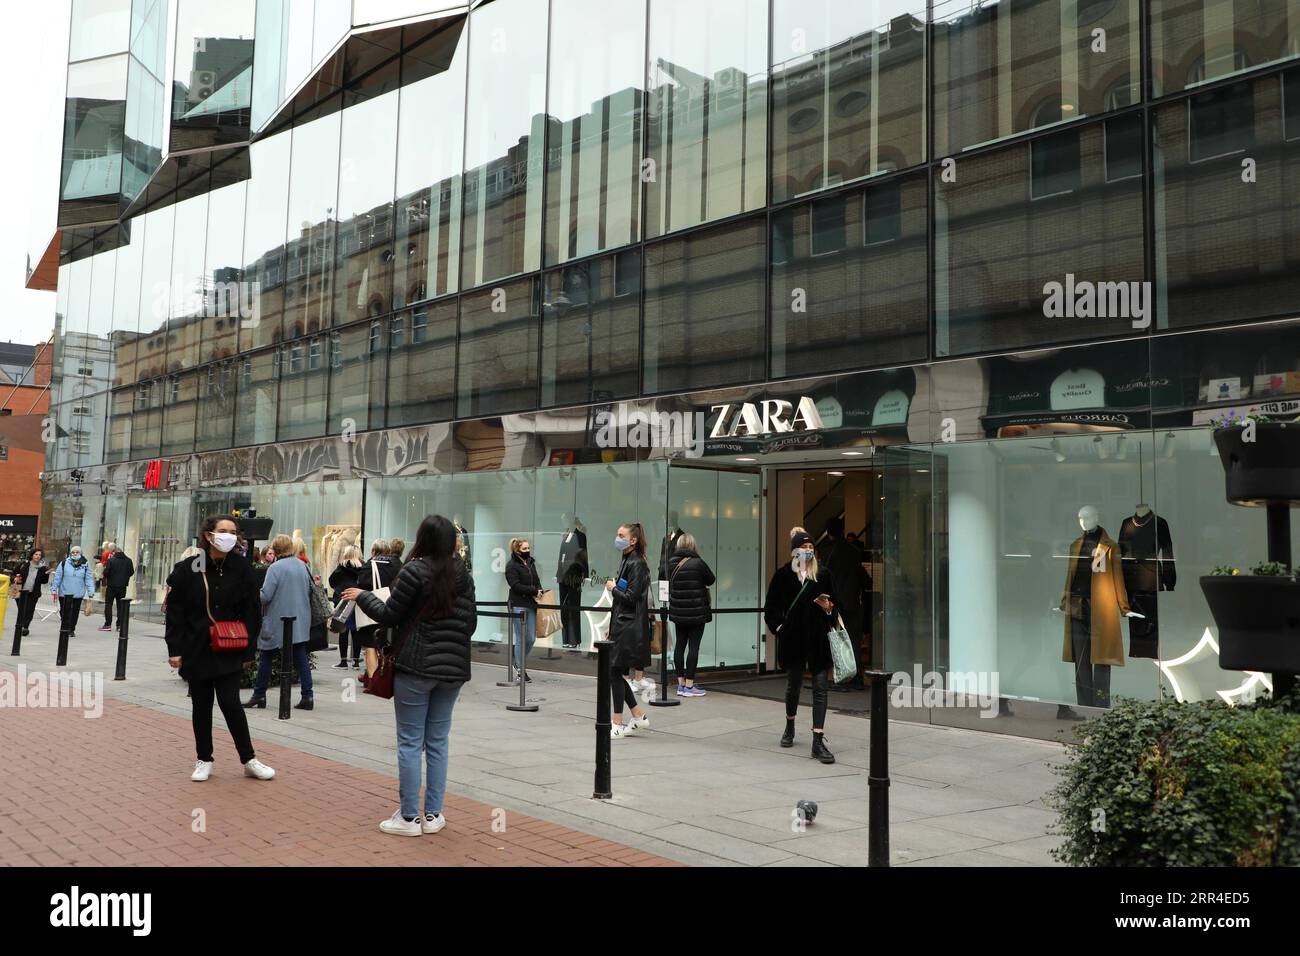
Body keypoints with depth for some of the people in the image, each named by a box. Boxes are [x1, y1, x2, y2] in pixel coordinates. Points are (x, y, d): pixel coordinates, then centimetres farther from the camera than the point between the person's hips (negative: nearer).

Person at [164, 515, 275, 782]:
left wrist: (248, 650, -3)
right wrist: (174, 649, -5)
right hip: (196, 650, 1)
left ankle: (249, 760, 7)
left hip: (229, 652, -1)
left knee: (230, 702, -5)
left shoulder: (241, 568, -4)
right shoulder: (187, 569, -5)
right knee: (201, 705, 10)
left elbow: (251, 612, -1)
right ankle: (204, 760, 23)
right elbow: (175, 612, -2)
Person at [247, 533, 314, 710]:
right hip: (301, 621, 5)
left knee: (266, 657, 8)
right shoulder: (303, 566, 5)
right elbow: (309, 591, 15)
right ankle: (307, 696, 2)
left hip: (277, 622, -5)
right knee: (301, 657, 6)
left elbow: (265, 596, -17)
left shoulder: (275, 568, -14)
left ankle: (259, 695, 16)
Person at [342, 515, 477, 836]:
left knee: (410, 741, 3)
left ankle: (409, 817, 6)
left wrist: (362, 596, 10)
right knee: (438, 741, 11)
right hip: (453, 667, 5)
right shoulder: (463, 574, 6)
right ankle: (433, 815, 15)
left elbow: (389, 615, -6)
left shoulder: (415, 570, -10)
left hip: (415, 666, -5)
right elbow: (471, 622, 10)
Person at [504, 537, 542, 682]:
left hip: (531, 605, 7)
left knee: (531, 638, 6)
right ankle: (520, 671, 7)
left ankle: (520, 663, 28)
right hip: (518, 606, -7)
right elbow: (516, 586, -16)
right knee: (521, 638, -2)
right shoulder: (511, 565, -7)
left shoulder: (531, 563, 14)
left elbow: (537, 581, 20)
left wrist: (539, 592, 0)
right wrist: (534, 591, -14)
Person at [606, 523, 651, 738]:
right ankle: (639, 717, 19)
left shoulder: (637, 565, -14)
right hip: (621, 626, 9)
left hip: (629, 628, -9)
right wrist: (612, 628, 18)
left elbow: (630, 598, -20)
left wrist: (612, 588, -5)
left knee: (615, 672, -4)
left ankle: (617, 723, 4)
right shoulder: (626, 562, 15)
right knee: (616, 673, 11)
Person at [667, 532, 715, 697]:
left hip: (677, 612, 5)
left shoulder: (671, 564, -1)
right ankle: (689, 685, 1)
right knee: (693, 646, 0)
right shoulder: (698, 563, -14)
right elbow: (711, 580, 0)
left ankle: (681, 683, 17)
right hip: (697, 612, -5)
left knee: (680, 645, 12)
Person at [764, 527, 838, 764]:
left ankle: (818, 741, -7)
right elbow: (771, 607, 3)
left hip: (818, 638, 1)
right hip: (793, 638, -1)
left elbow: (833, 602, 15)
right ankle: (789, 727, 40)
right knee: (794, 684, 15)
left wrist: (828, 607, -5)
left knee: (820, 687, -6)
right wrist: (778, 626, -6)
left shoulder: (822, 575, 4)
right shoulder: (783, 575, -1)